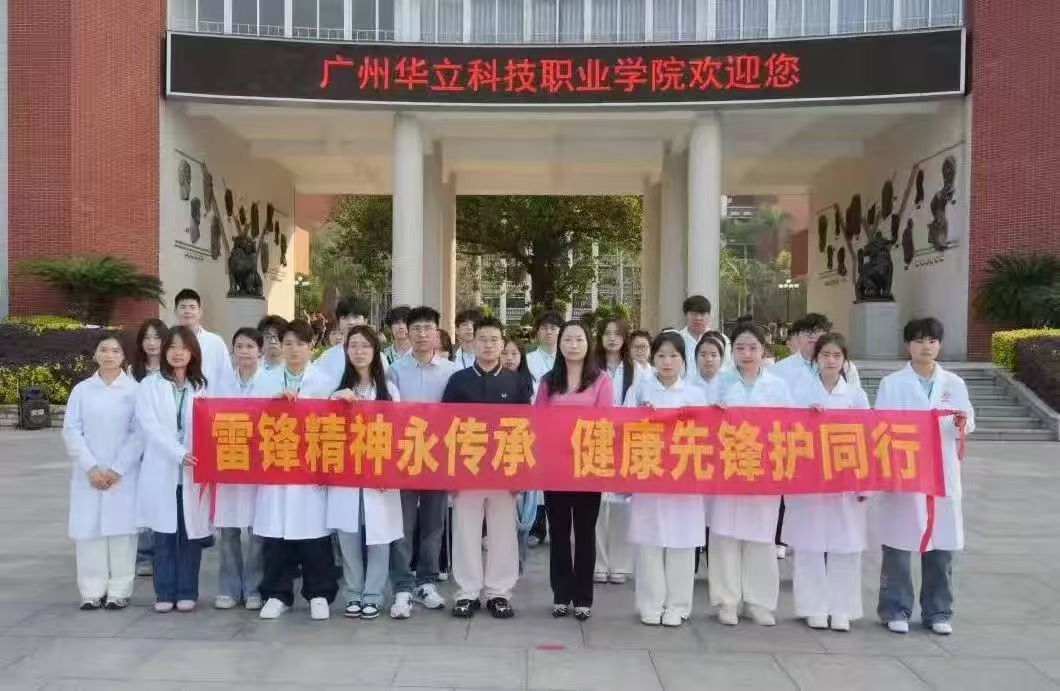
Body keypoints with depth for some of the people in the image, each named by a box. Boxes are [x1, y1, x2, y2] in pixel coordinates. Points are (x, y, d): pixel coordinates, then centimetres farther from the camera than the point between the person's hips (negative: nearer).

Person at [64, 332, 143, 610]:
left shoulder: (134, 390, 1)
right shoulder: (81, 390, 7)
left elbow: (139, 433, -4)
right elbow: (71, 431, 1)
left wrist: (117, 469, -10)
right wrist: (91, 467, -9)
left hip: (124, 474, -2)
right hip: (88, 473, 2)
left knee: (121, 527, -2)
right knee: (88, 528, 1)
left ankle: (119, 590, 6)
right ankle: (92, 590, 9)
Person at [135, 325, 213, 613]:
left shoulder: (202, 387, 11)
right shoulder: (149, 386, 5)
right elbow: (150, 427, -7)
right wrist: (179, 454, -18)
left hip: (194, 471, 1)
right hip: (162, 471, -1)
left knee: (191, 533, 3)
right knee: (164, 534, 3)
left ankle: (187, 592, 13)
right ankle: (164, 592, 13)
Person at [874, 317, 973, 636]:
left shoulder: (954, 383, 11)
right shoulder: (891, 383, 3)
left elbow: (967, 426, 9)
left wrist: (962, 423, -13)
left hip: (943, 472, 3)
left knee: (942, 543, 5)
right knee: (898, 543, -1)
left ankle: (938, 612, 17)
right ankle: (896, 610, 11)